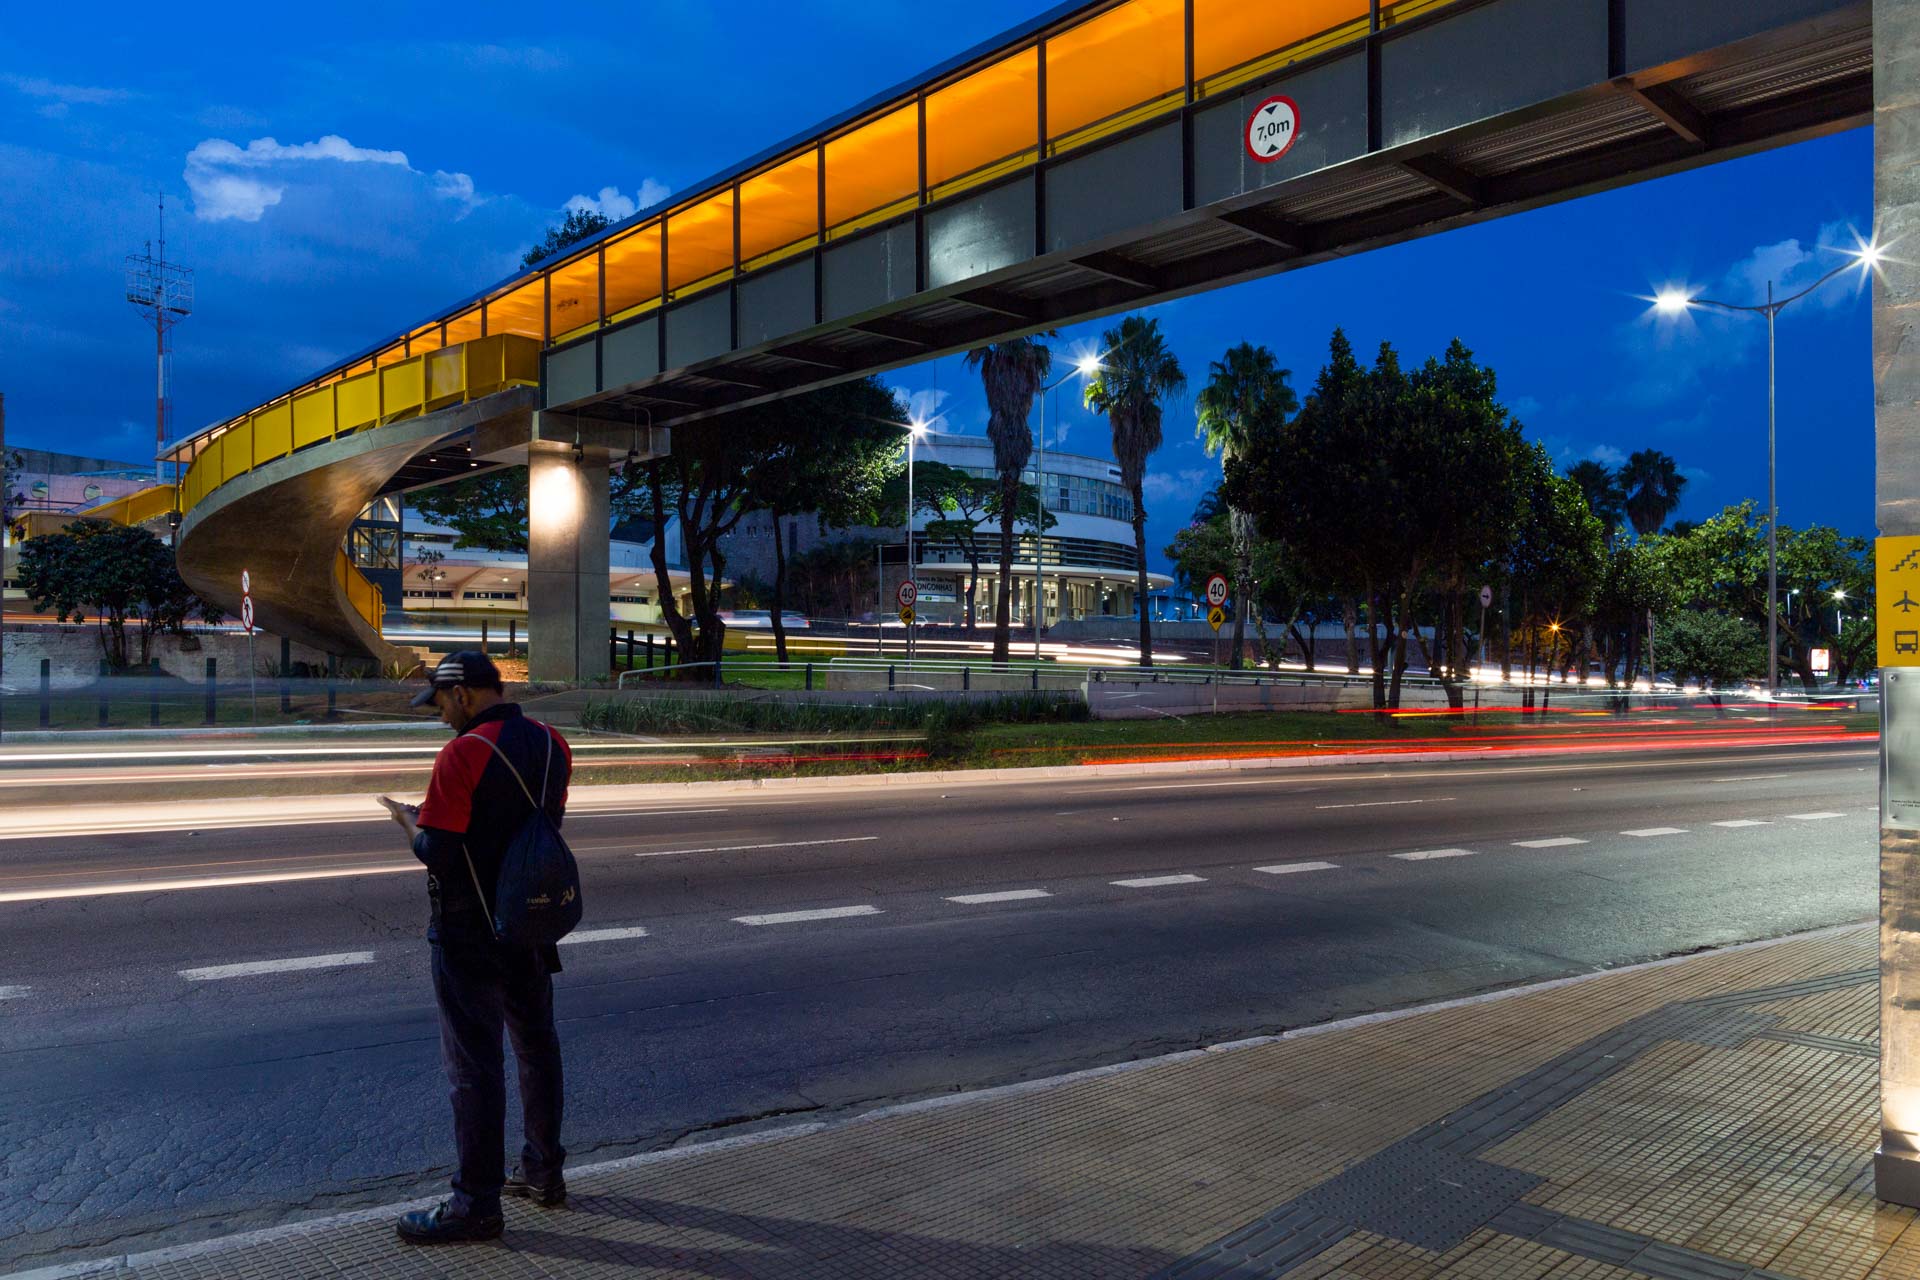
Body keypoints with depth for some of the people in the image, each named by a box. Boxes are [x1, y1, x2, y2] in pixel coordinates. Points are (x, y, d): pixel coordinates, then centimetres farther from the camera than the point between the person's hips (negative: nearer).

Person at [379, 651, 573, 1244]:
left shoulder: (463, 755, -20)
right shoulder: (551, 745, 3)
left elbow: (436, 852, -20)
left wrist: (406, 818, 0)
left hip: (470, 933, -8)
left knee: (473, 1062, 1)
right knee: (536, 1044, 18)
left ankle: (476, 1203, 9)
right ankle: (543, 1171, 30)